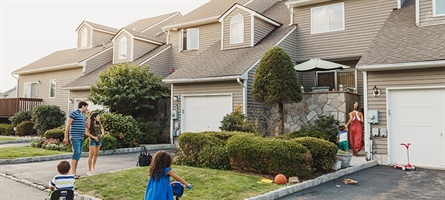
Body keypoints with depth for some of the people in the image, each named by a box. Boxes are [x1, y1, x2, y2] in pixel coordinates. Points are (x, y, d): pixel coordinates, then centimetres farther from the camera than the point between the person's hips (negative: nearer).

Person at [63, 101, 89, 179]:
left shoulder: (82, 115, 19)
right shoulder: (74, 113, -6)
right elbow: (68, 125, -10)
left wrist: (89, 115, 16)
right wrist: (66, 137, -14)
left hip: (81, 138, 9)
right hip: (75, 137, -9)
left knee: (78, 155, 8)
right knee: (76, 153, -15)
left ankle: (75, 172, 13)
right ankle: (73, 173, -15)